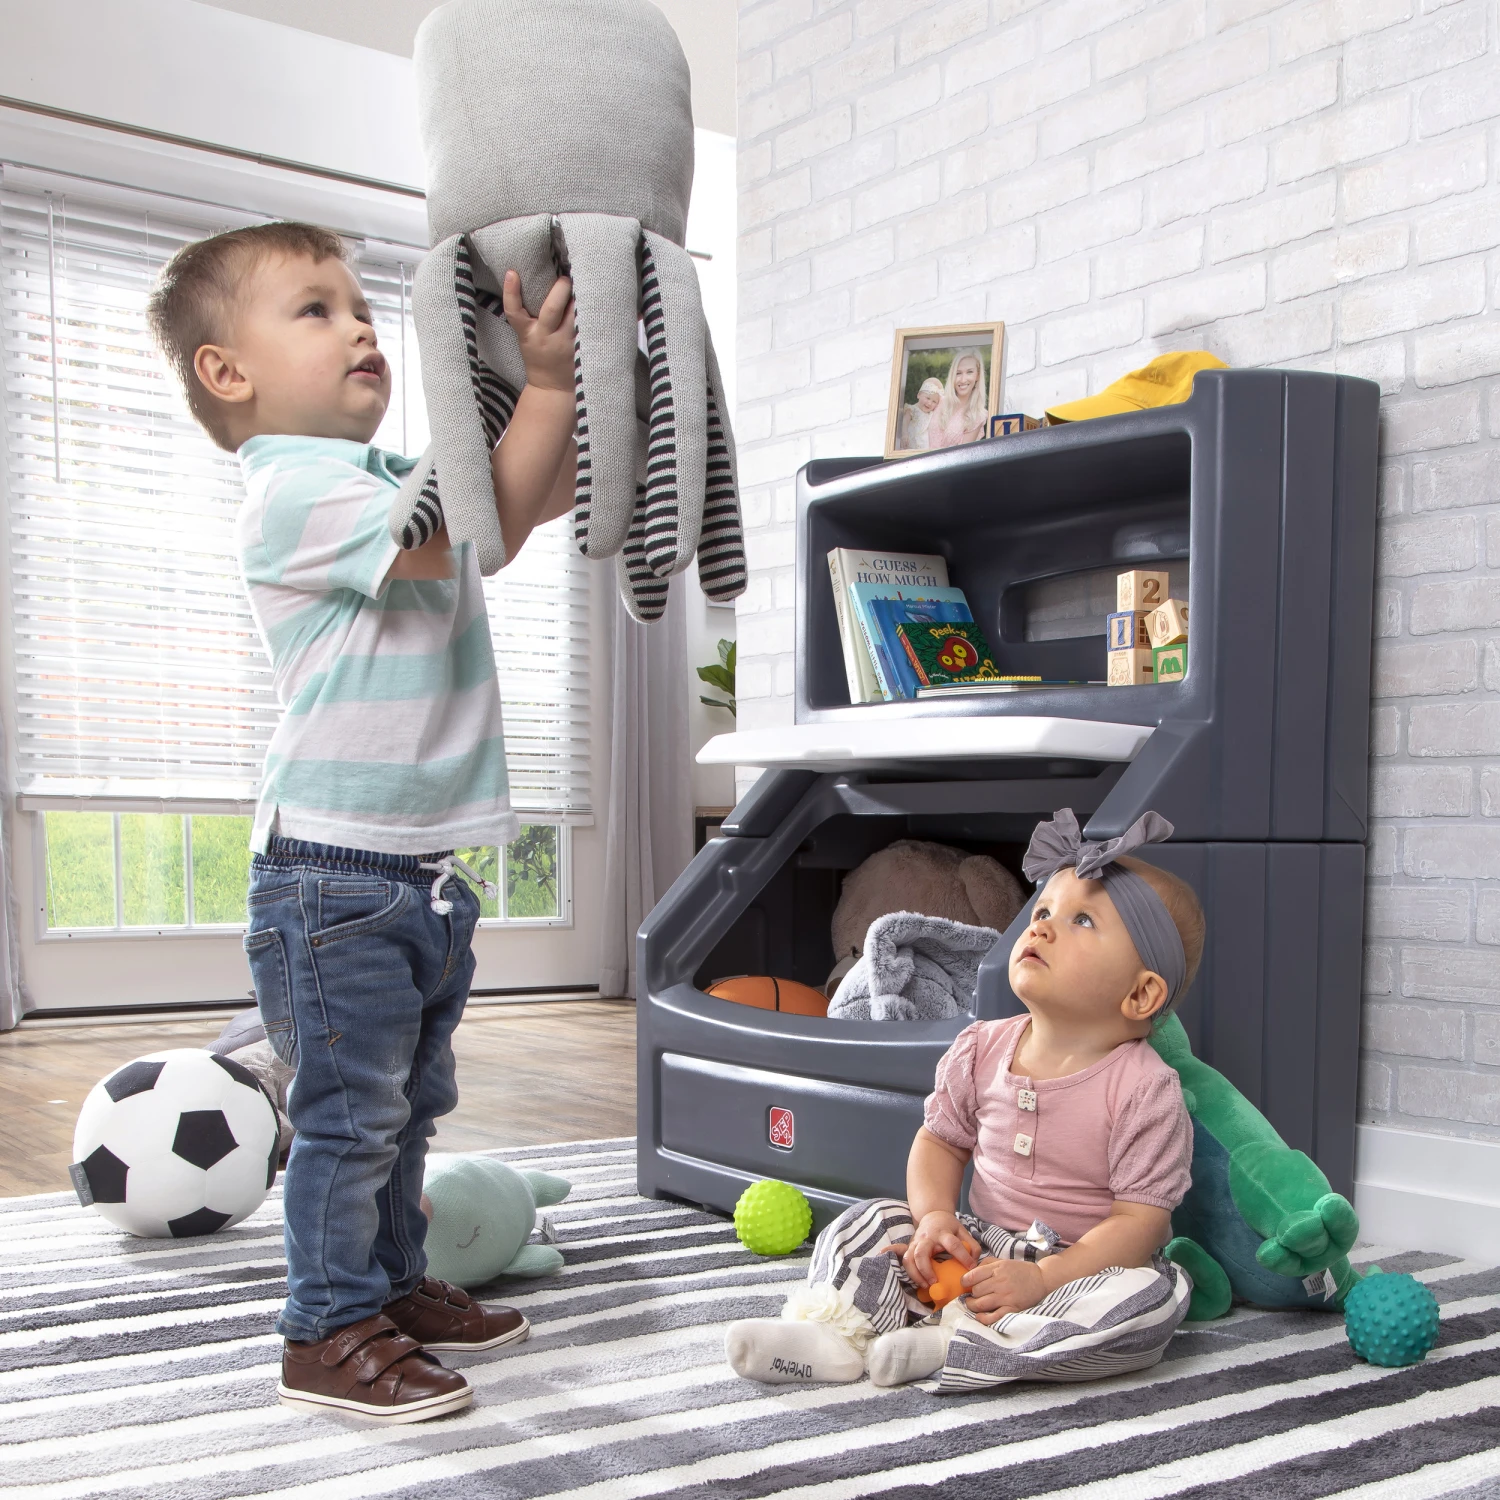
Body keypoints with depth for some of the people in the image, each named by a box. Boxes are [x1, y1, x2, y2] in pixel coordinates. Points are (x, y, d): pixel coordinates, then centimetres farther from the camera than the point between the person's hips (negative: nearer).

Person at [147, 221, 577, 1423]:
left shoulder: (408, 483, 15)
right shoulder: (295, 492, -15)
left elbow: (542, 495, 23)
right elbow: (477, 532, -23)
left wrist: (568, 377, 9)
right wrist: (544, 377, -19)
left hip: (429, 868, 9)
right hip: (336, 872, -9)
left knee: (409, 1103, 19)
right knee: (350, 1112, -1)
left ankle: (394, 1285, 33)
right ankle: (327, 1335, 11)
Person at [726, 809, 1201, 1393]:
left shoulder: (1145, 1090, -18)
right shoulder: (982, 1050, -2)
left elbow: (1141, 1219, -19)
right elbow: (940, 1140, 9)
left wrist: (1042, 1280, -28)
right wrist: (935, 1218, -12)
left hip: (1087, 1264, -5)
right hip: (979, 1249, 5)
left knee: (1153, 1298, -35)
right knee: (870, 1221, -4)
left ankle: (946, 1343, -38)